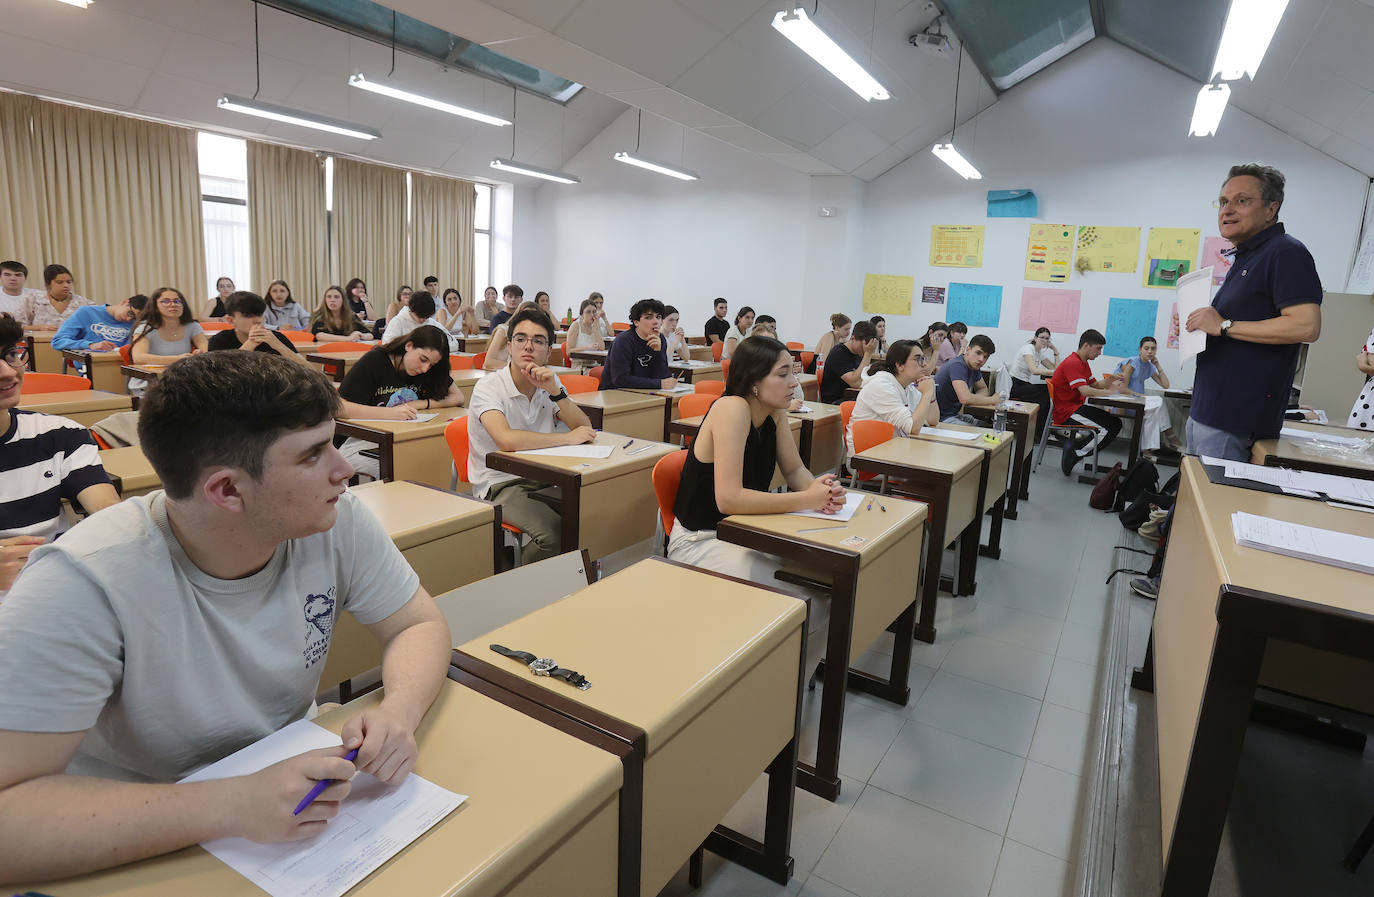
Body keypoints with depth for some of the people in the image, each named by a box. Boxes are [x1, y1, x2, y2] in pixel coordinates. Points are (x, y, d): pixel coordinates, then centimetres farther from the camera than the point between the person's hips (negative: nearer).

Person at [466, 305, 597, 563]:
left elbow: (585, 429, -2)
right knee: (553, 530, -30)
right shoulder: (488, 387, -12)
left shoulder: (550, 382, 7)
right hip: (499, 485, -5)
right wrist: (568, 438, -22)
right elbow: (506, 439, -31)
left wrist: (555, 391, -16)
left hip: (541, 478, 6)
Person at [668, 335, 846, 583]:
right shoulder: (733, 408, -25)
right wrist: (806, 499, -28)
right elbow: (728, 498, -32)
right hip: (698, 541, -8)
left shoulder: (775, 411, -1)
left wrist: (817, 488, -17)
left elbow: (794, 469, 7)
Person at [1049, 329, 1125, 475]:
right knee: (1109, 427, -20)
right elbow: (1085, 391, -26)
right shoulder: (1073, 363, -16)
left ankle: (1075, 444, -3)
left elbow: (1095, 384, 17)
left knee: (1116, 423, 1)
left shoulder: (1082, 363, 18)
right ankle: (1075, 452, -11)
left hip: (1076, 407, 10)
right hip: (1066, 412, -10)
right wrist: (1110, 391, -17)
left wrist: (1107, 381, -4)